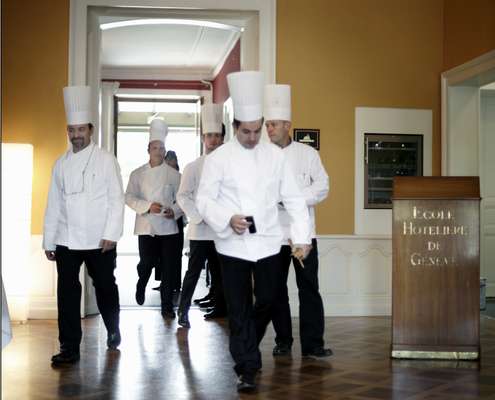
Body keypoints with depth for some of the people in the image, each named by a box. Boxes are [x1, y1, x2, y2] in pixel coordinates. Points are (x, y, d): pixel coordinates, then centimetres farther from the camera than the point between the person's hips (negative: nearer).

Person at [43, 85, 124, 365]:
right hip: (66, 241, 3)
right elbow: (54, 205, 10)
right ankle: (70, 348, 7)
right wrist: (49, 241, 8)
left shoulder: (106, 160, -2)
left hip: (99, 240, -3)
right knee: (67, 294, -1)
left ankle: (113, 331, 34)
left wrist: (111, 234, -14)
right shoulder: (61, 164, 9)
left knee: (105, 288, 10)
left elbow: (117, 199, -6)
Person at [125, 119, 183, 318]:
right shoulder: (138, 174, 5)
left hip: (168, 226, 0)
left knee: (168, 268, 0)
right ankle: (141, 286, 34)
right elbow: (129, 197, 1)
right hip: (146, 226, 0)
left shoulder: (173, 174, 4)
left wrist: (174, 211, -16)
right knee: (146, 263, -1)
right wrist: (148, 206, -15)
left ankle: (167, 306, 9)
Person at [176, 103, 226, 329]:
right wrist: (199, 216, -11)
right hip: (200, 229, -2)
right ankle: (183, 311, 2)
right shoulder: (193, 167, 3)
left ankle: (220, 308, 21)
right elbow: (183, 196, -1)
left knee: (219, 271, 10)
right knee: (194, 271, -3)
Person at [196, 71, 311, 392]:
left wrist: (302, 237, -3)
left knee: (268, 302, 9)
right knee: (240, 309, 2)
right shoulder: (219, 158, -4)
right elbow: (204, 200, -4)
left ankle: (246, 348, 36)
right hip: (233, 245, -2)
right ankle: (247, 369, 12)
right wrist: (228, 219, -21)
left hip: (268, 243, 2)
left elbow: (294, 198, 4)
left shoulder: (275, 155, 3)